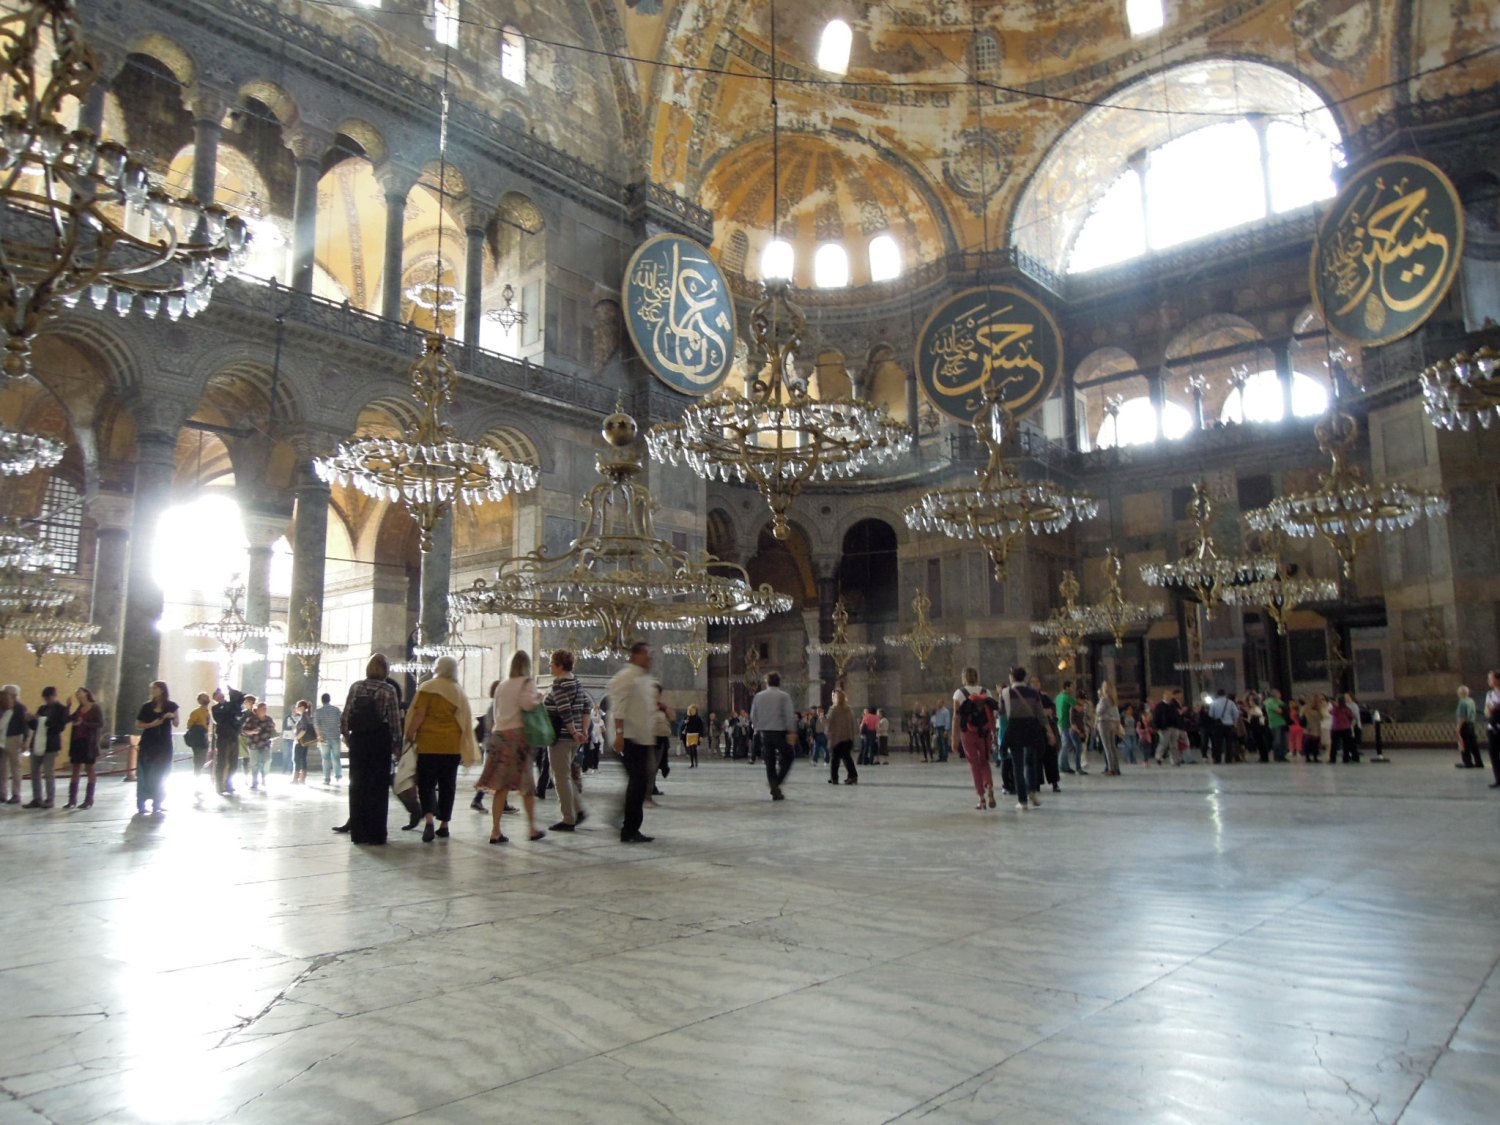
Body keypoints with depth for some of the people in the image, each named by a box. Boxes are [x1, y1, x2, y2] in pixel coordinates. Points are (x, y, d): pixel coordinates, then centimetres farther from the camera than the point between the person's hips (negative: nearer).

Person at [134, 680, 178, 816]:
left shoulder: (171, 706, 2)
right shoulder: (146, 706, 2)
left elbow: (176, 724, 8)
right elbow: (138, 725, 3)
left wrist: (172, 716, -13)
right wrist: (152, 724, -14)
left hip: (164, 744, 0)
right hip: (148, 744, 0)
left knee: (161, 776, 3)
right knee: (145, 775, -3)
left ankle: (157, 804, 11)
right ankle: (141, 806, 0)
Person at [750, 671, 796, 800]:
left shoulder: (758, 696, 5)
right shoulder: (784, 696, -6)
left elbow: (753, 716, 7)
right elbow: (789, 716, -11)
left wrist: (757, 729, 18)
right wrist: (791, 731, -7)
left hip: (764, 733, 4)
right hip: (780, 731, -4)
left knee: (770, 762, 9)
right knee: (786, 757, 13)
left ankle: (775, 791, 8)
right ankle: (777, 782, -4)